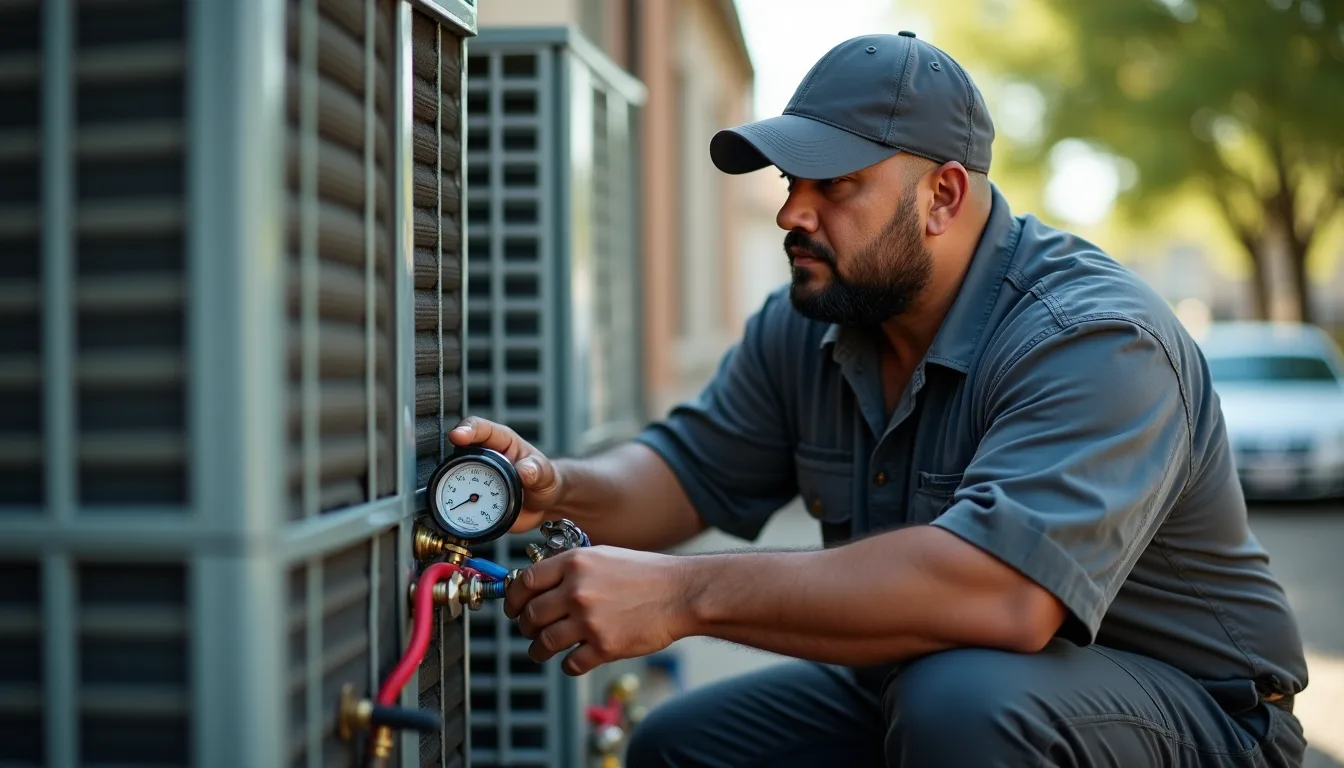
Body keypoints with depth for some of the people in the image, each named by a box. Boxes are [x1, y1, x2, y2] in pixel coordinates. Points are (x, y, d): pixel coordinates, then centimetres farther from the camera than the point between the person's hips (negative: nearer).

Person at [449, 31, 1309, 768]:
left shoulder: (1092, 340, -26)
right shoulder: (804, 330, -1)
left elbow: (1004, 589, -40)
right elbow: (689, 471, 5)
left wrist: (685, 594, -40)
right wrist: (560, 489, -19)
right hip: (913, 692, 7)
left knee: (961, 699, -36)